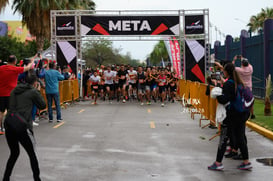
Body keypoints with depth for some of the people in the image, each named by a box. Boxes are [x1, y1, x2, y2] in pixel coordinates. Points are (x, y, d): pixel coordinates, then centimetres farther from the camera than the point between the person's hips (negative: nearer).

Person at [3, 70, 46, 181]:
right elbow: (43, 105, 8)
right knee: (32, 154, 10)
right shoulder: (33, 92, -1)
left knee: (14, 153, 22)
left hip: (8, 125, 6)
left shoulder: (15, 90, 16)